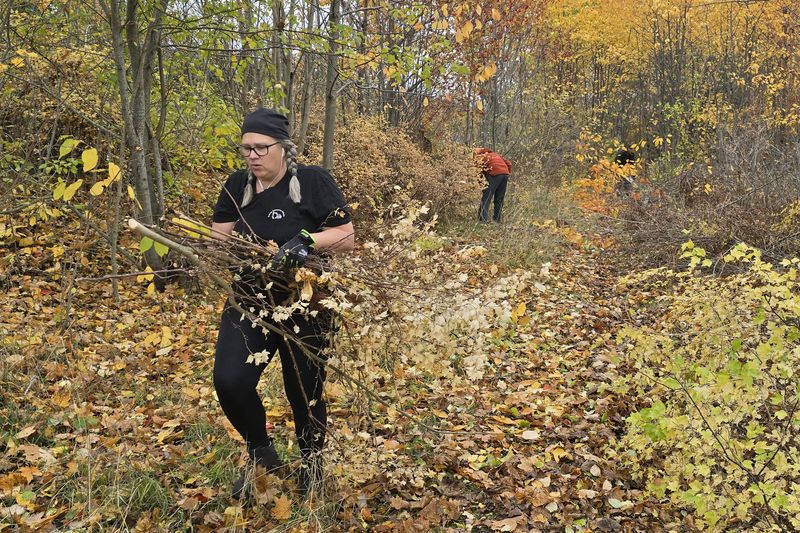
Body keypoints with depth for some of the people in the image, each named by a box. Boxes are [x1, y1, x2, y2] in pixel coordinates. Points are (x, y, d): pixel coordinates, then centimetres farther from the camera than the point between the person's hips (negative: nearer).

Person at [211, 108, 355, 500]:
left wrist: (307, 240, -26)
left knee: (304, 391, 8)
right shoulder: (237, 186, 5)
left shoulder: (313, 182, -8)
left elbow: (347, 238, -9)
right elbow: (218, 238, 6)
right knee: (229, 380, -14)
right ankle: (261, 453, 14)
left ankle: (311, 464, 37)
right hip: (250, 302, 3)